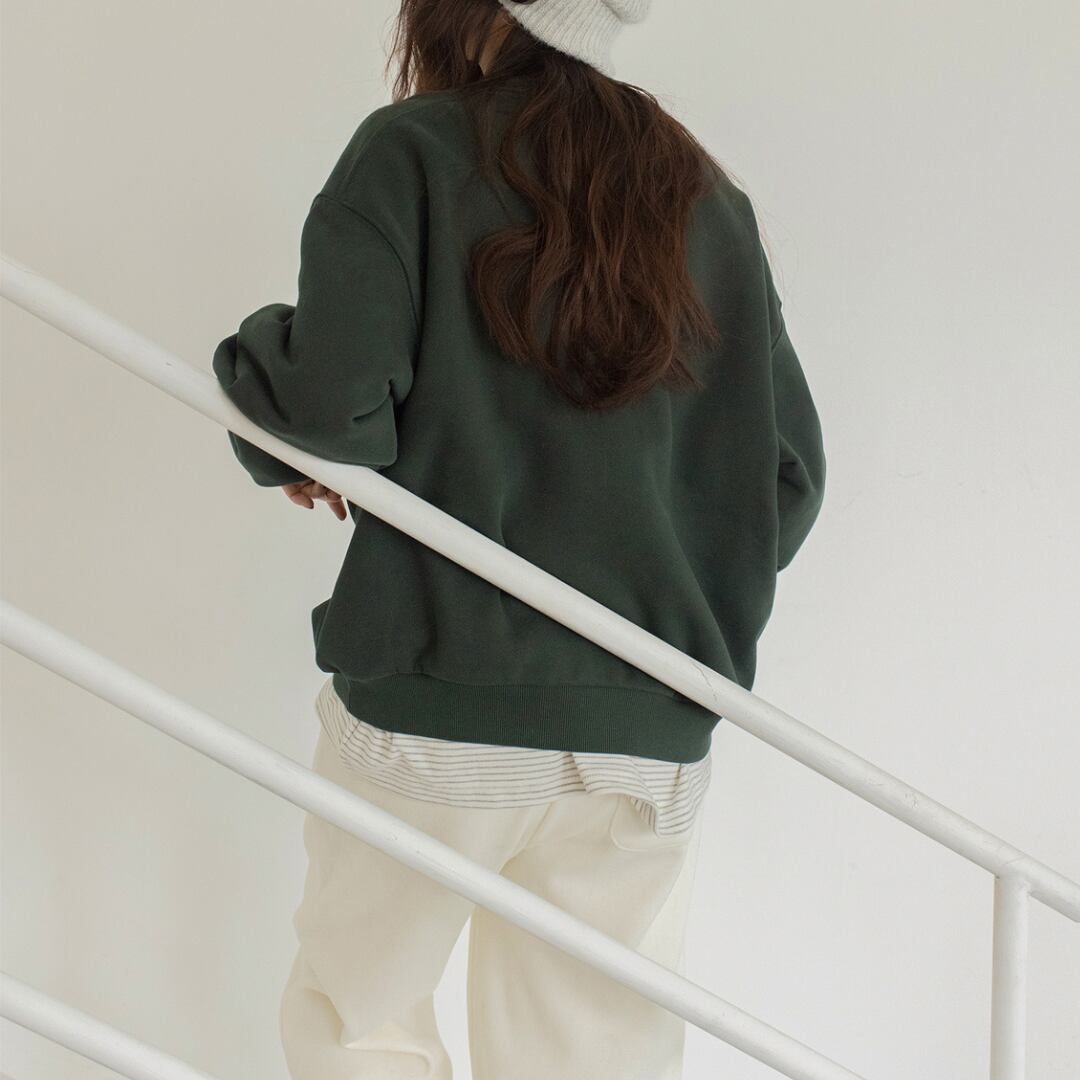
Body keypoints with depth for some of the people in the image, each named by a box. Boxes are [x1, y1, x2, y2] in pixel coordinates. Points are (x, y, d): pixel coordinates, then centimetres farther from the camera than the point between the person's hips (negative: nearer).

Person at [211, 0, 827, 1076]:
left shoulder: (411, 151, -3)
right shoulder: (709, 199, 11)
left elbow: (333, 404, -16)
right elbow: (788, 472, 6)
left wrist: (274, 443, 6)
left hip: (431, 702, -4)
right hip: (648, 733, 4)